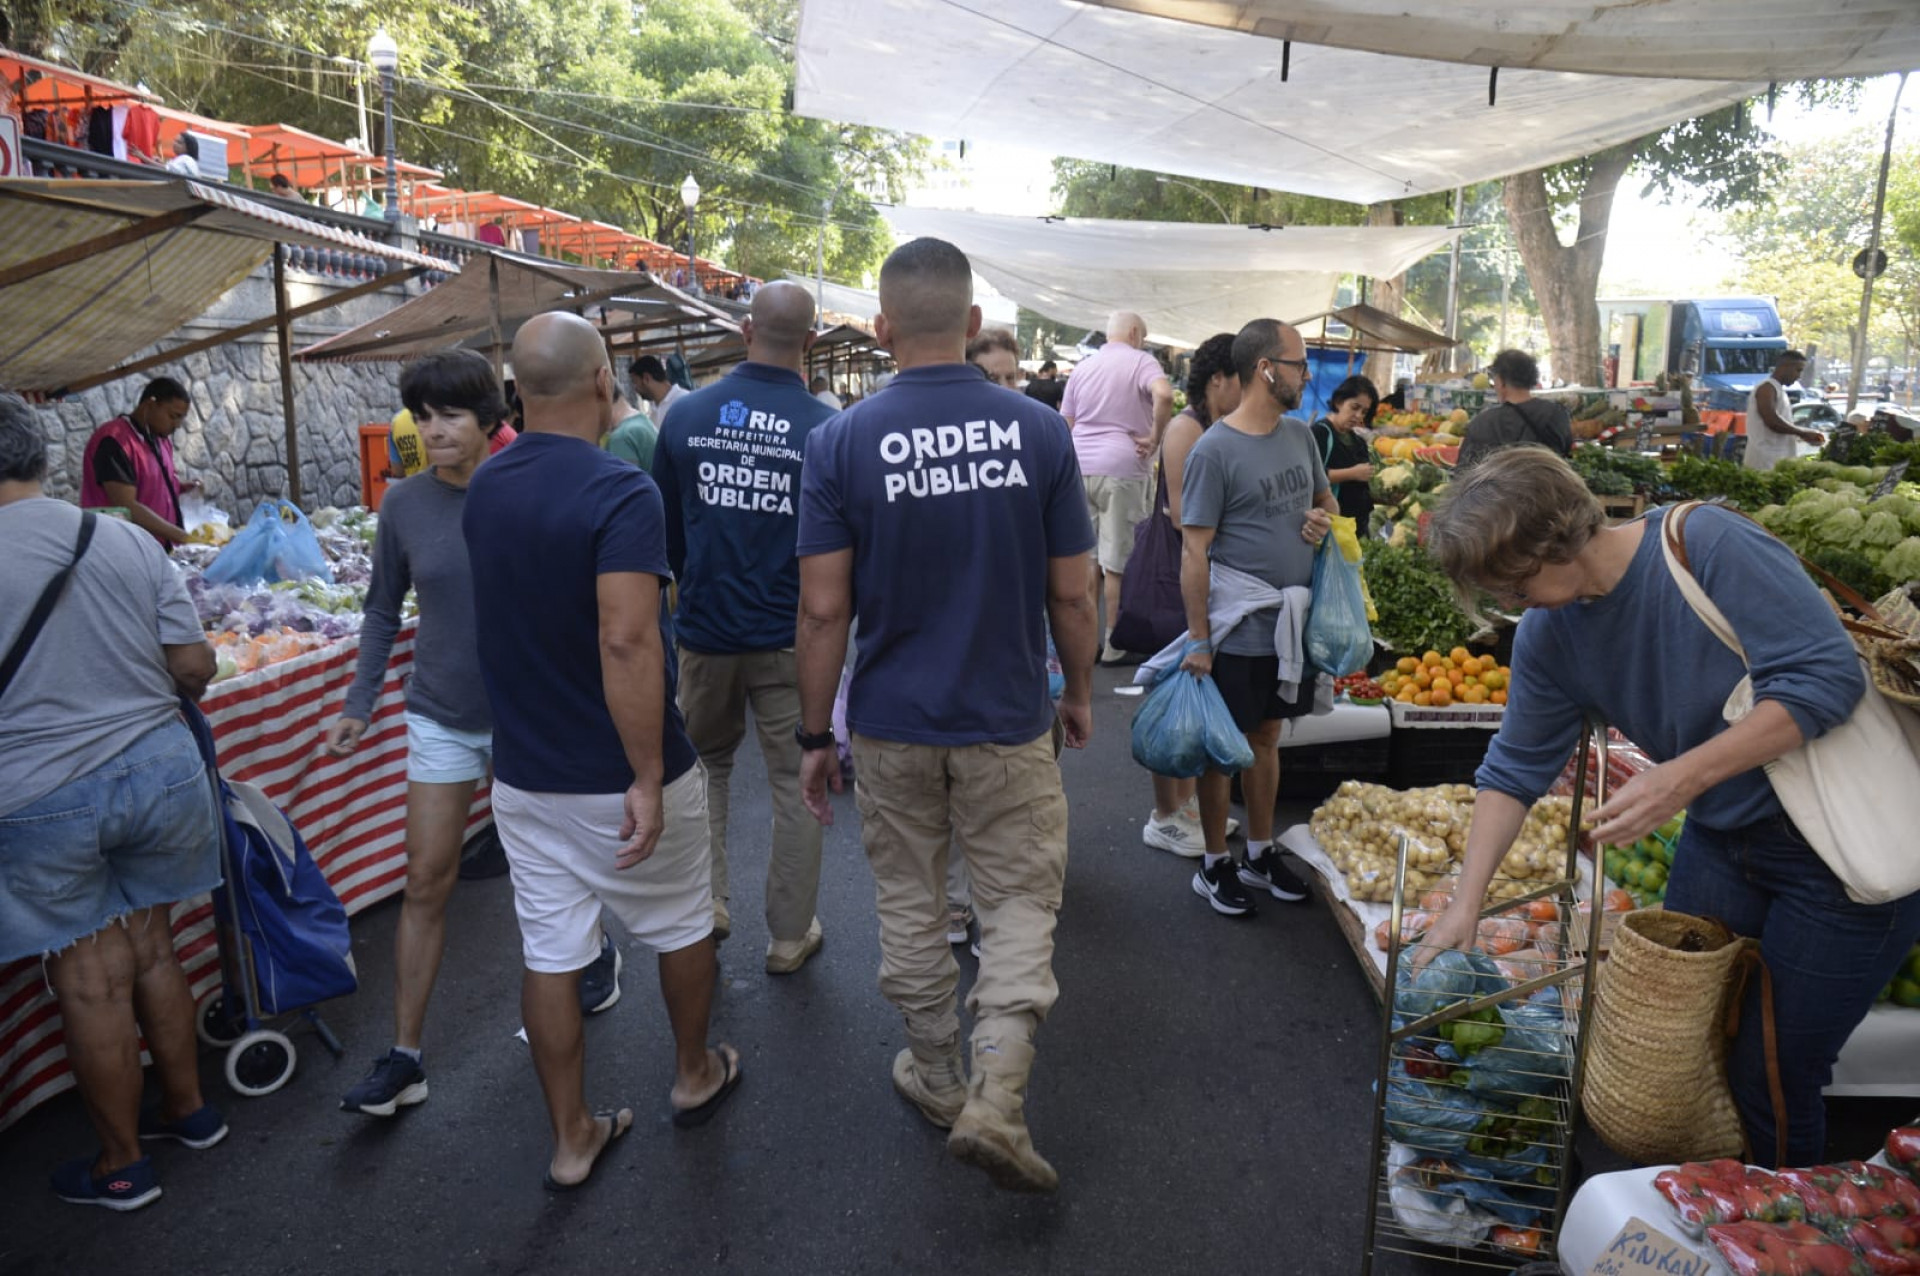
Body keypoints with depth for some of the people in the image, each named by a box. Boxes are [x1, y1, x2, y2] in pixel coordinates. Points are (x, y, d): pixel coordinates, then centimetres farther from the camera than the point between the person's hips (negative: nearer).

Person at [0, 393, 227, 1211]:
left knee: (91, 983, 9)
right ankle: (188, 1109, 34)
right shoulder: (130, 542, -4)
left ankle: (122, 1166, 26)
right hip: (160, 770, 3)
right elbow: (194, 668, 0)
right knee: (151, 951, 19)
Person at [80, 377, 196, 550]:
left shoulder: (161, 439, 14)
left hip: (161, 550, 8)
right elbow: (126, 508, -20)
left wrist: (178, 488, 2)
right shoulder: (115, 441, -13)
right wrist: (181, 536, -22)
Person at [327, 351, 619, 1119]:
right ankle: (405, 1059, 14)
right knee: (426, 883, 4)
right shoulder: (405, 504, -4)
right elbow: (383, 608, 7)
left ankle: (597, 953, 45)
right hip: (442, 718, 2)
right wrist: (360, 704, 2)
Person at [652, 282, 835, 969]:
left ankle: (706, 905, 22)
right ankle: (789, 935, 19)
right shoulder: (826, 428, -13)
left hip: (704, 629, 3)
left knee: (705, 763, 23)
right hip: (790, 635, -2)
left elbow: (664, 526, 8)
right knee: (795, 782, 10)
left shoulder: (686, 414, -3)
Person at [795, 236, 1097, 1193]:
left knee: (910, 907, 17)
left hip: (893, 722, 1)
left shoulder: (841, 441, -9)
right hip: (1008, 720, 0)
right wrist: (1080, 692, 13)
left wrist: (814, 735, 1)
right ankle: (996, 1101, 3)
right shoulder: (1038, 431, -7)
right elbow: (1069, 593, -3)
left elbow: (824, 609, -9)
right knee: (1020, 902, 12)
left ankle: (938, 1079, 33)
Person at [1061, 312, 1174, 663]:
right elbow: (1164, 395, -23)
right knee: (1119, 561, -1)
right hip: (1122, 469, -6)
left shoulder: (1082, 367, 16)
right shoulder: (1141, 361, -2)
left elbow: (1066, 424, 17)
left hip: (1082, 468, 6)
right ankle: (1115, 645, 4)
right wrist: (1154, 438, -12)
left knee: (1087, 559, 10)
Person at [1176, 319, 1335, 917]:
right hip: (1238, 630, -7)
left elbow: (1324, 497, 23)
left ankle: (1259, 855, 32)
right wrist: (1198, 640, -17)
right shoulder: (1214, 450, -15)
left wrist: (1324, 519, -2)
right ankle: (1214, 866, 21)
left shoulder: (1300, 434, 7)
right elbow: (1194, 550, -16)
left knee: (1266, 737, 18)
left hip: (1291, 622, 7)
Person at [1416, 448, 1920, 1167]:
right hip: (1723, 839, 6)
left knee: (1770, 1084, 2)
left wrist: (1683, 776, -29)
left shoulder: (1705, 543, -23)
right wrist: (1467, 901, -2)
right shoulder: (1546, 637, -4)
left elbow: (1830, 674, -24)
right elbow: (1515, 771, 3)